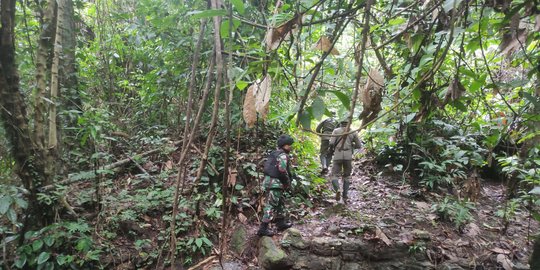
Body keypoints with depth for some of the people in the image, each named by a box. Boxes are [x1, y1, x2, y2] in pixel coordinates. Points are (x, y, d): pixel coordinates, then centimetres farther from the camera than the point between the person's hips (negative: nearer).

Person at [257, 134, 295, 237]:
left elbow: (267, 166, 20)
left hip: (268, 180, 10)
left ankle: (281, 222, 35)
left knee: (280, 202, 22)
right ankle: (263, 228, -6)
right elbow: (282, 171, -22)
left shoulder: (274, 153, 16)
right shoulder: (283, 156, -13)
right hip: (275, 183, -10)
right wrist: (288, 184, -9)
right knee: (271, 205, -8)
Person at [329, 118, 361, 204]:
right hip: (348, 156, 2)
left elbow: (331, 143, -5)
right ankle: (345, 197, 10)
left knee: (335, 175, 3)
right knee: (346, 176, 15)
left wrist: (333, 147, 18)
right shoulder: (353, 132, 8)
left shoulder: (336, 131, 4)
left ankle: (337, 190, -26)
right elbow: (358, 145, 8)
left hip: (337, 156, -2)